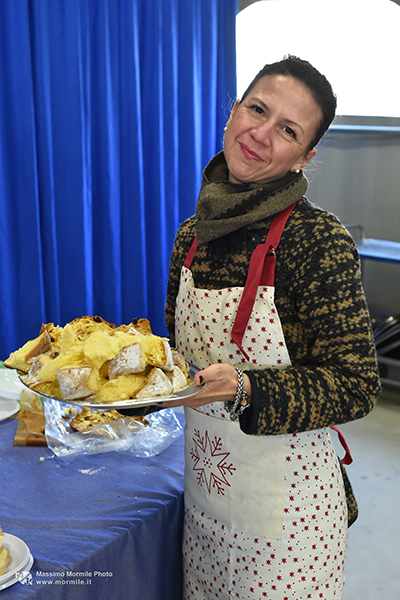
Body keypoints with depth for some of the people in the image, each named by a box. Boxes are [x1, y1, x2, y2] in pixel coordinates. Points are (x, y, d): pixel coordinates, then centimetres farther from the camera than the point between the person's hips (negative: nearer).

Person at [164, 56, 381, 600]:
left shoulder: (321, 243, -20)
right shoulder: (192, 236, -1)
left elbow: (356, 386, -18)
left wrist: (243, 390, -31)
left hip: (286, 503, -5)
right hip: (203, 488, 6)